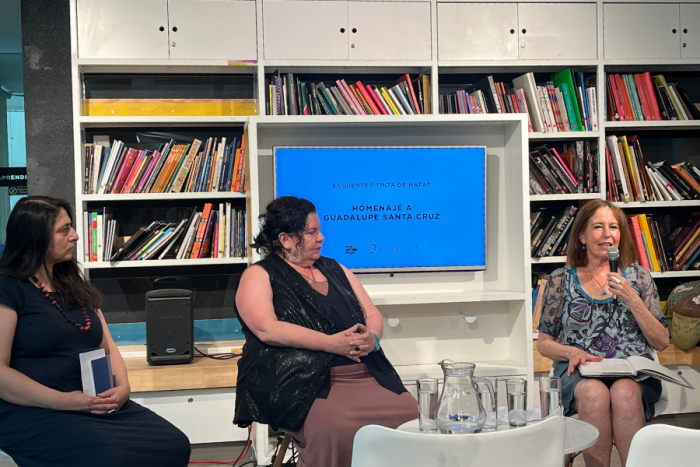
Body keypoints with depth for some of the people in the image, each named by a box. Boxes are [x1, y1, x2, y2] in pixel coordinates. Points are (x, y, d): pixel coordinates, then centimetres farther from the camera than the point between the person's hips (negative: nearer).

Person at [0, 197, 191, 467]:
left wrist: (122, 386, -3)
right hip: (33, 412, -7)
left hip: (95, 405, 7)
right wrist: (62, 400, -22)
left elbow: (107, 348, 18)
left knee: (174, 445, -16)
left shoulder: (73, 285, 19)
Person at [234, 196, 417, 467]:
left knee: (413, 416, -20)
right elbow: (267, 329, -13)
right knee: (335, 428, -35)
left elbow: (372, 314, 17)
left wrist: (372, 339, -7)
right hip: (302, 383, -5)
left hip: (366, 376, 5)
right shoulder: (259, 276, 3)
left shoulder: (335, 270, 21)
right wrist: (330, 343, -18)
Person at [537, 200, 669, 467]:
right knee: (594, 392, -35)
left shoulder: (638, 277, 11)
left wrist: (631, 299, -6)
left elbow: (661, 343, 6)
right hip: (580, 373, 0)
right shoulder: (560, 280, 9)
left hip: (632, 373, 0)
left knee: (625, 392, -35)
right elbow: (544, 343, 12)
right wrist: (571, 352, -9)